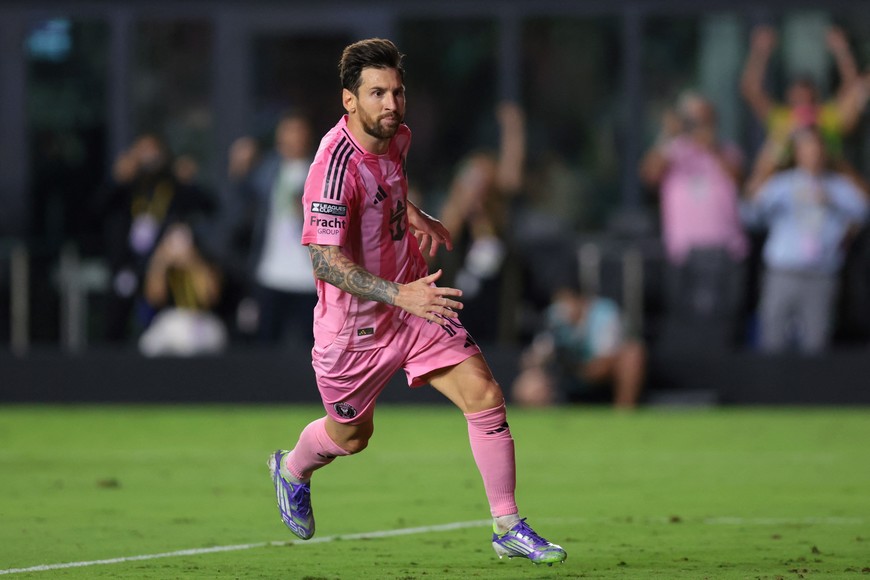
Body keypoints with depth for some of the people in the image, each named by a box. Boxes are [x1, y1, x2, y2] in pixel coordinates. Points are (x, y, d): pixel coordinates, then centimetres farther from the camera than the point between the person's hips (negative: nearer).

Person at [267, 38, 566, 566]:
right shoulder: (336, 166, -28)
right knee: (351, 436, 16)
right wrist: (401, 296, -39)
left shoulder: (396, 136, -3)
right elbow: (326, 262, -32)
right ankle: (292, 469, 51)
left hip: (414, 302, 6)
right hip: (355, 325, -6)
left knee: (485, 396, -11)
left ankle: (509, 528, -2)